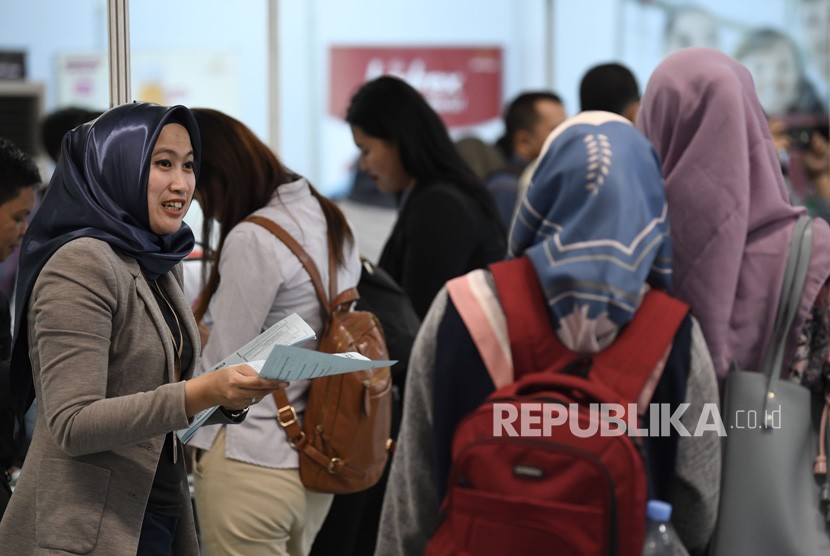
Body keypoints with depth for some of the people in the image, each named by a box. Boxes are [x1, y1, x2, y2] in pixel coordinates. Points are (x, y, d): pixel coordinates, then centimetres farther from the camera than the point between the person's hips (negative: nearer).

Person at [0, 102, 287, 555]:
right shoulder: (81, 264, -16)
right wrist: (203, 392, -28)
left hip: (158, 515, 8)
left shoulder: (162, 264, 11)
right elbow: (72, 425, -22)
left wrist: (229, 398, -5)